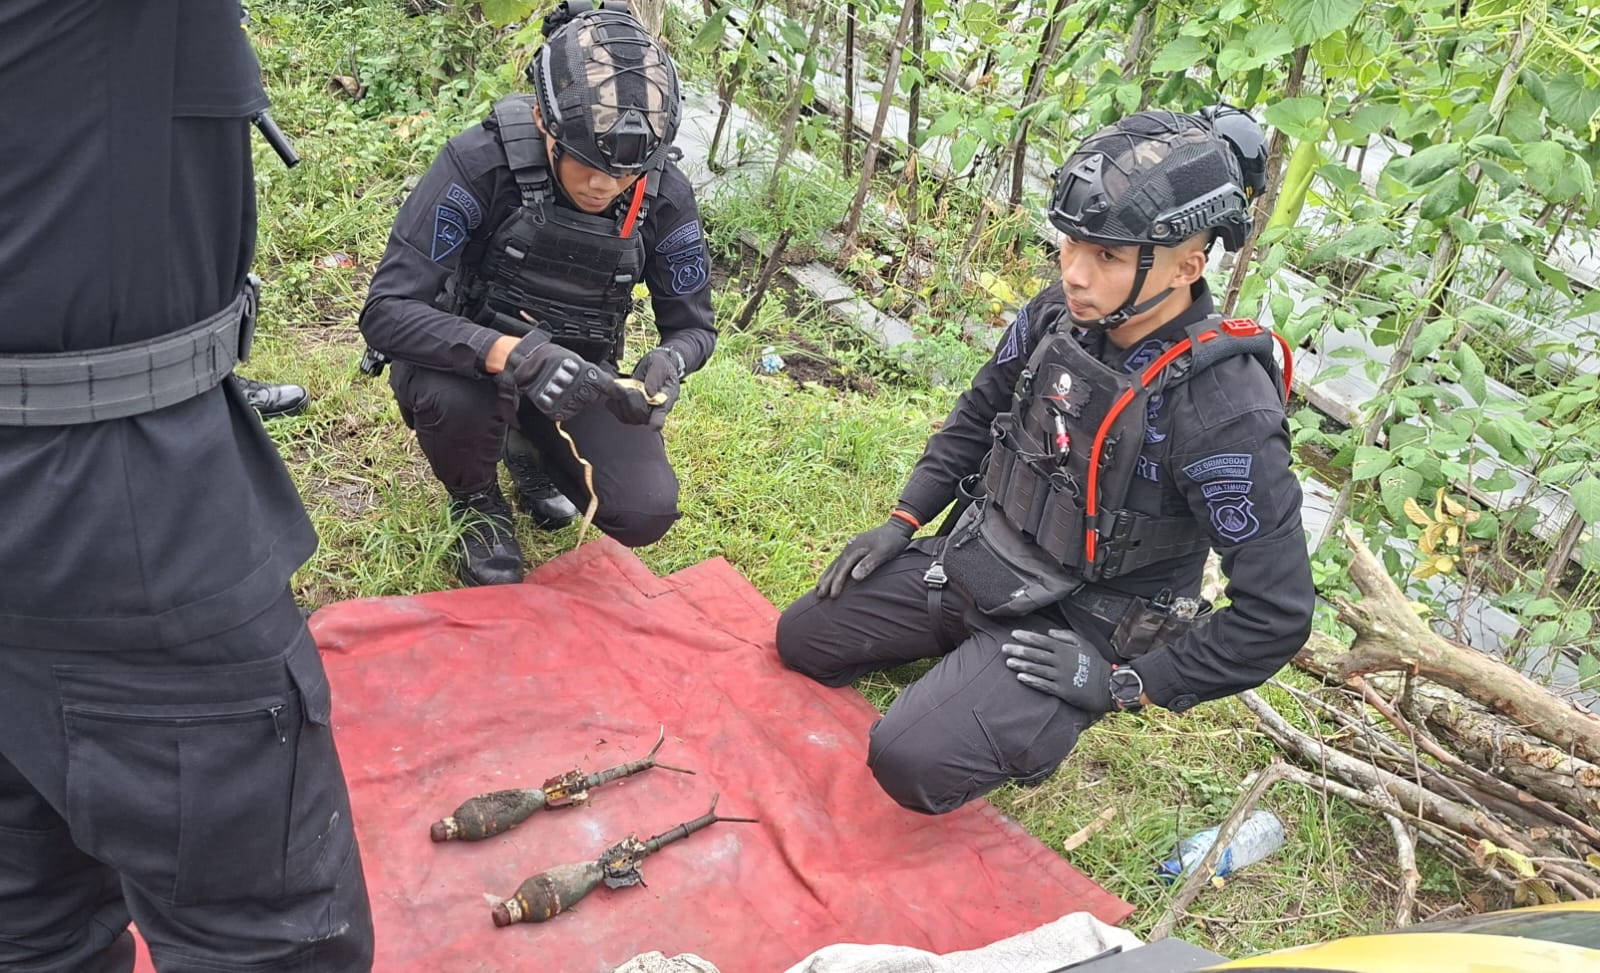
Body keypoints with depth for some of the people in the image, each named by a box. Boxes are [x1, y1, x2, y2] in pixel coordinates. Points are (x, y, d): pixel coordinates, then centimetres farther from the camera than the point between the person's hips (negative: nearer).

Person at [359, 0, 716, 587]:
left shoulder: (665, 197, -17)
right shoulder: (480, 162, -27)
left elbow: (693, 326, -4)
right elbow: (386, 312, -30)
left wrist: (669, 360, -30)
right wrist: (513, 353, -46)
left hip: (576, 378, 3)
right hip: (469, 362, -2)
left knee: (646, 514, -18)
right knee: (457, 400, -38)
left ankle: (531, 449, 16)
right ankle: (475, 502, 0)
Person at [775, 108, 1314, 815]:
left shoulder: (1225, 409, -28)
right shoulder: (1061, 313, -9)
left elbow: (1277, 611, -22)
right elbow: (980, 412, 12)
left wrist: (1127, 683, -19)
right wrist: (903, 521, 6)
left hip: (1072, 626, -6)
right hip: (973, 563, 7)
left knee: (912, 760, -25)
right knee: (802, 638, 10)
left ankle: (1040, 725, 4)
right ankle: (966, 658, 22)